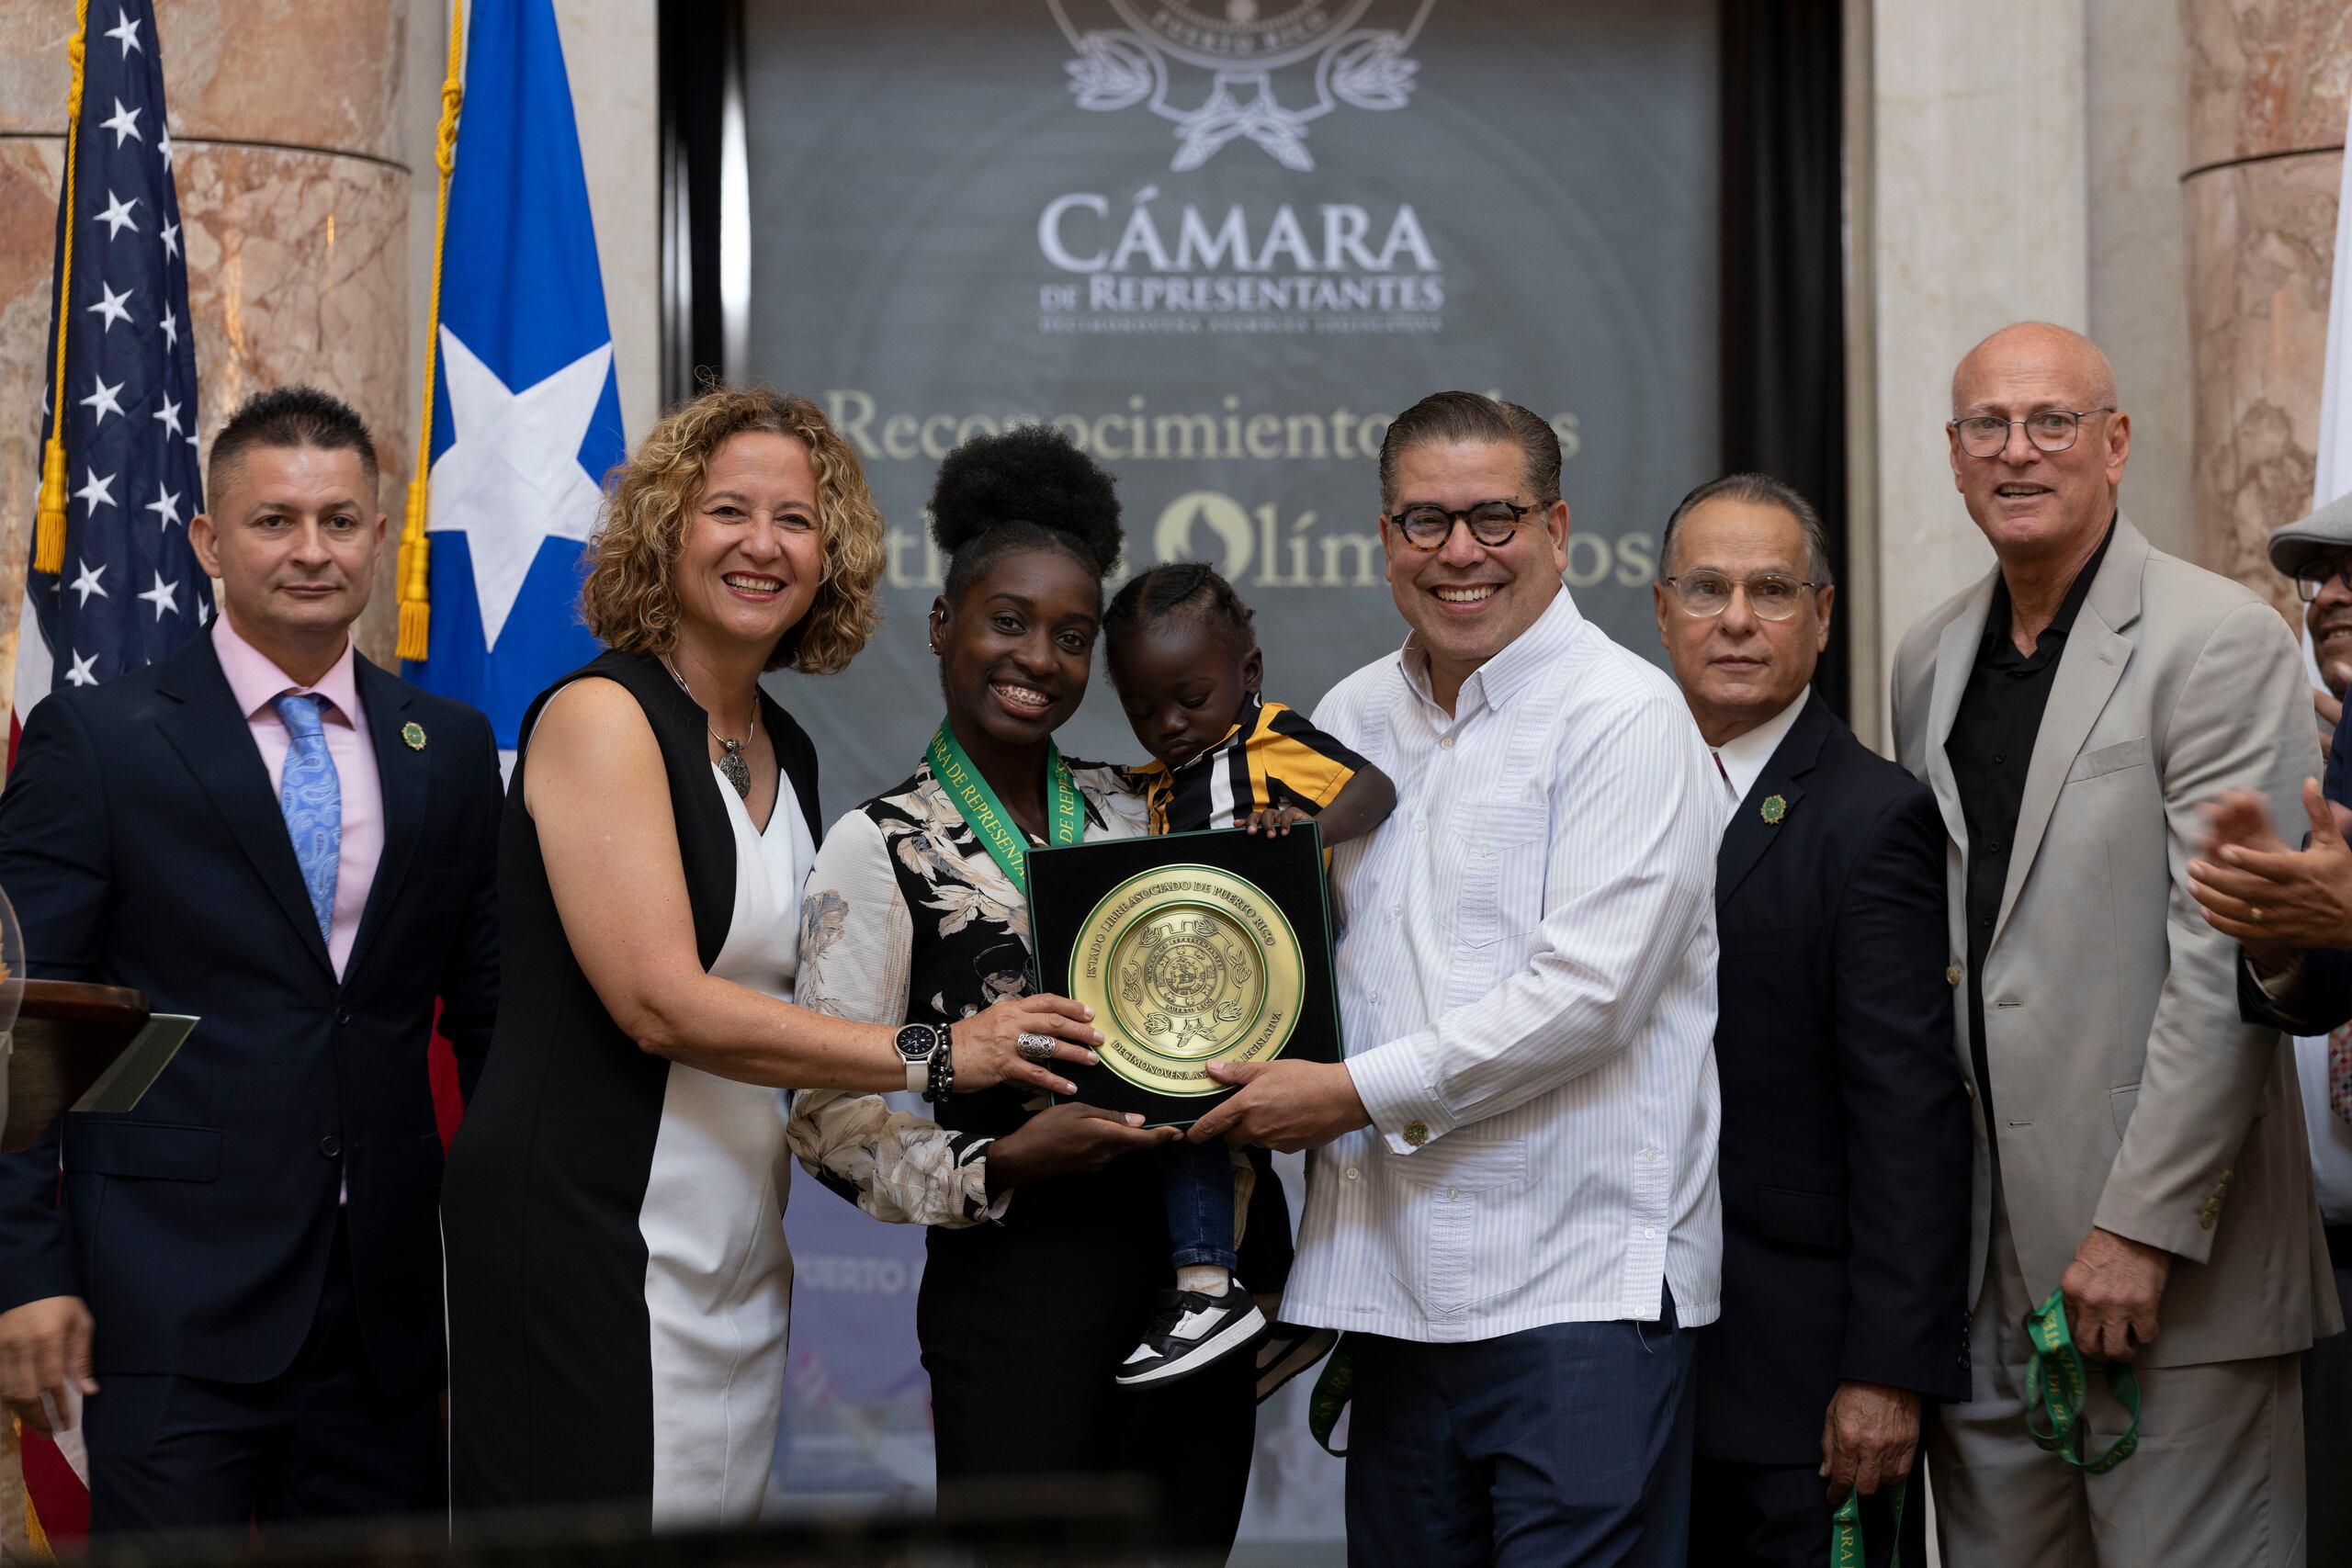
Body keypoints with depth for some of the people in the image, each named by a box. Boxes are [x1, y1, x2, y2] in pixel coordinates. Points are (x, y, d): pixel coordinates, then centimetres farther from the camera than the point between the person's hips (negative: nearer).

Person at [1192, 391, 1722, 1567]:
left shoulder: (1622, 717, -6)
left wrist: (1360, 1092, -13)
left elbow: (1586, 989, -15)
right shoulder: (1351, 721, 15)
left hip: (1579, 1289, -6)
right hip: (1395, 1285, 6)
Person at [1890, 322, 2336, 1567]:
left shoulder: (2220, 644, -7)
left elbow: (2227, 964, -13)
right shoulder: (1928, 663, 14)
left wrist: (2142, 1230, -17)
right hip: (1977, 1275, 6)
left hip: (2170, 1271, -6)